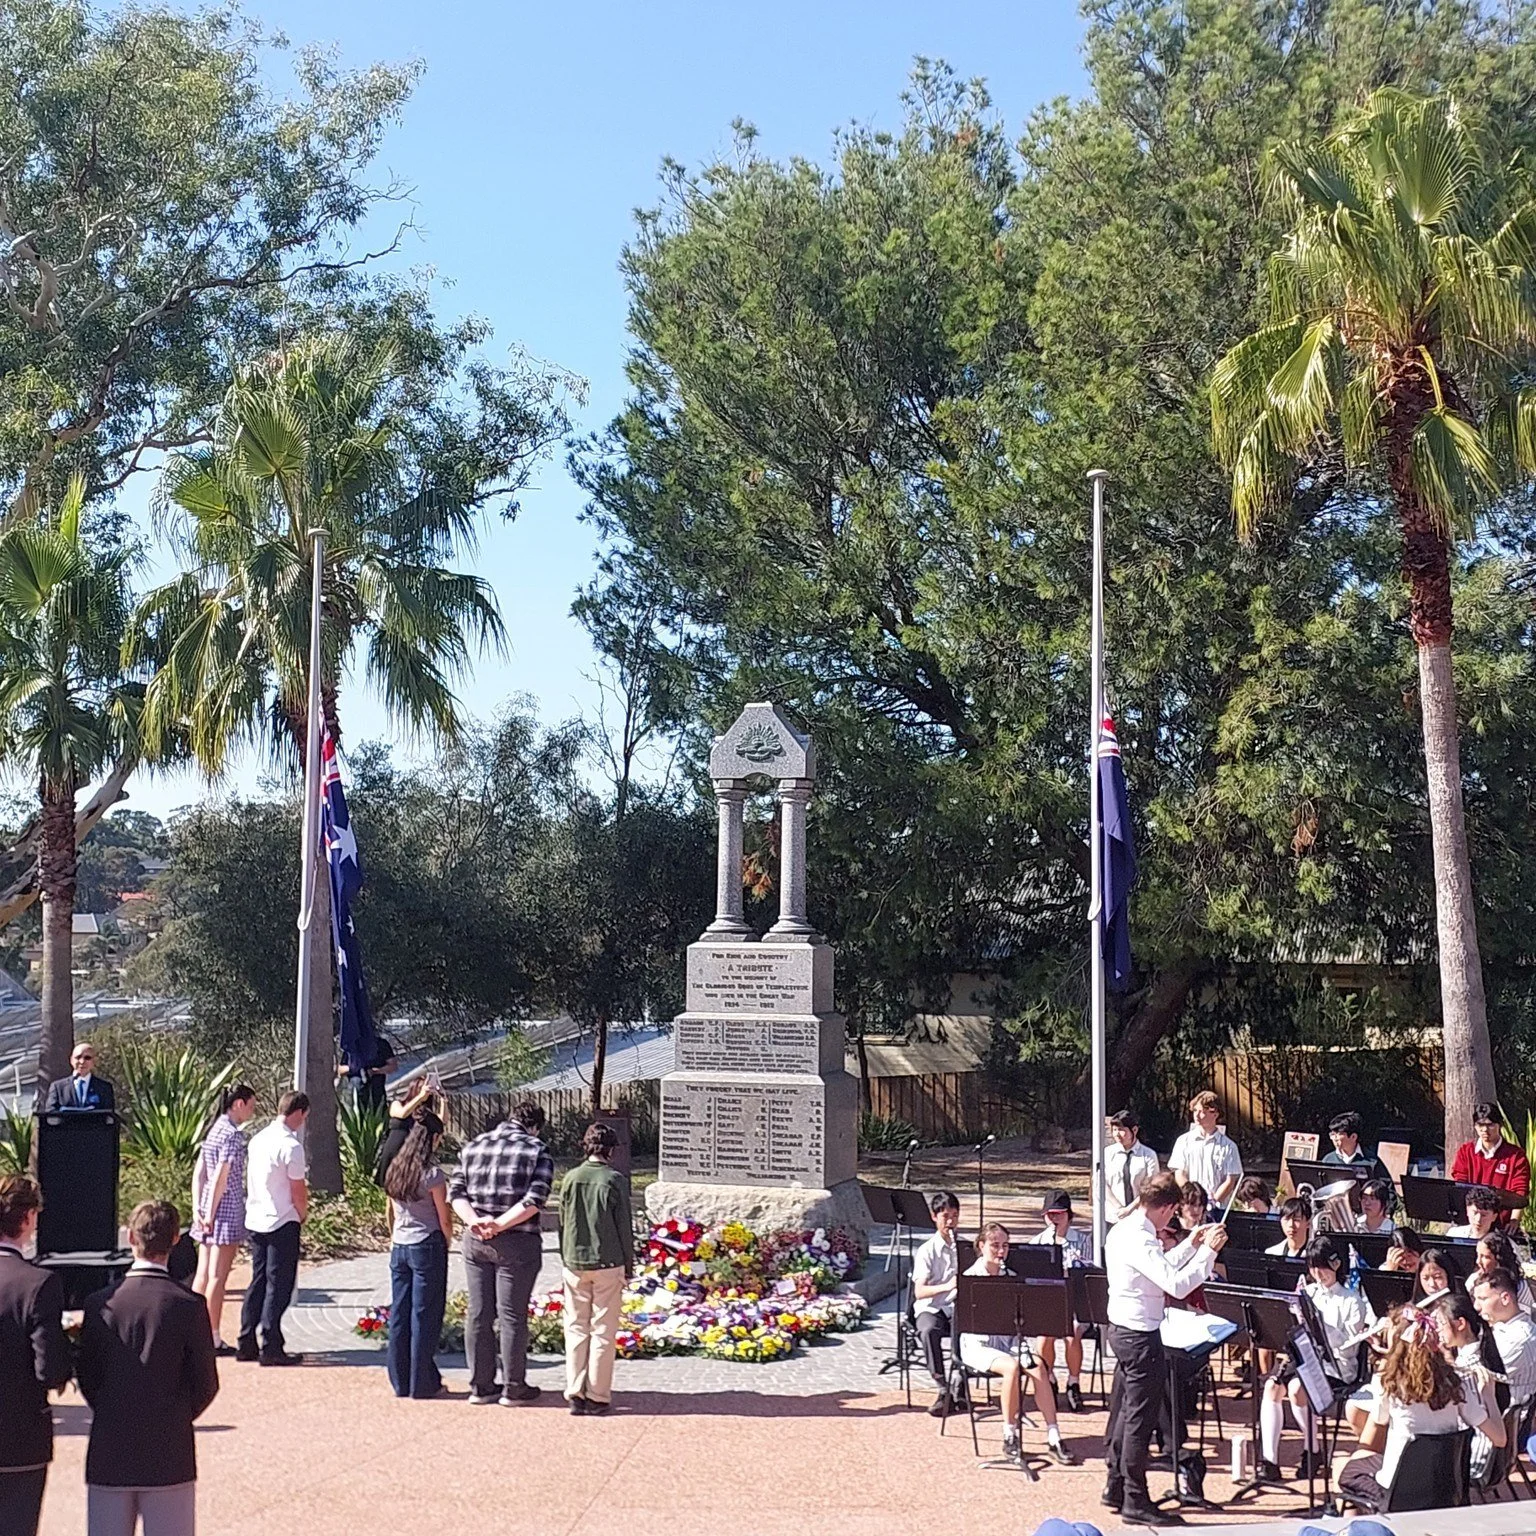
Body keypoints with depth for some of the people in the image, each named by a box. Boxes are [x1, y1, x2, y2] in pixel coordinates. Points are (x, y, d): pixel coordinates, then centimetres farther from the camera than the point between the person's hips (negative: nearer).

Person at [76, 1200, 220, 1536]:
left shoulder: (99, 1304, -4)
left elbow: (86, 1378, 4)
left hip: (109, 1454, 2)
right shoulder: (189, 1306, -11)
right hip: (169, 1456, -2)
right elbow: (206, 1384, -5)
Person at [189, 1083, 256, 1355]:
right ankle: (214, 1339, 2)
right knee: (217, 1277, -3)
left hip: (209, 1208, 9)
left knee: (203, 1274, 12)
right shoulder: (233, 1134, -14)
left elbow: (199, 1172, 11)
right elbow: (221, 1177, -18)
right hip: (227, 1210, -9)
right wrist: (211, 1213, -14)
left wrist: (197, 1208, 7)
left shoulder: (215, 1129, 13)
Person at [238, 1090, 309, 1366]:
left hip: (255, 1220, 8)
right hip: (282, 1223, -8)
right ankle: (270, 1349, 1)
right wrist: (303, 1214, 6)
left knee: (258, 1281, 15)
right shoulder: (291, 1145, -17)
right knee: (278, 1286, -1)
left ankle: (246, 1344, 18)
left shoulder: (258, 1139, 8)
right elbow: (298, 1191, -15)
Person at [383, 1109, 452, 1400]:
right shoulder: (432, 1174, -14)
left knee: (399, 1313, 11)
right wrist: (447, 1244, 7)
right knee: (424, 1316, 3)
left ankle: (400, 1382, 19)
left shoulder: (394, 1169, 4)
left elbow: (391, 1212, 13)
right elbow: (444, 1218, -8)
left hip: (399, 1247, 6)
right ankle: (422, 1383, 9)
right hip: (427, 1247, -6)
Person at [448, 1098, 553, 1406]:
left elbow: (455, 1191, 3)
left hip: (474, 1242, 4)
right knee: (512, 1315, 4)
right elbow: (534, 1199, -16)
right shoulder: (537, 1151, -4)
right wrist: (501, 1224, -15)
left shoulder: (473, 1147, 10)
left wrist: (474, 1220, -9)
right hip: (516, 1243, -4)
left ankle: (480, 1386, 19)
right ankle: (513, 1388, 12)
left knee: (478, 1314, 11)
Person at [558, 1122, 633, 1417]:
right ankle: (598, 1397, 6)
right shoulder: (616, 1181, -8)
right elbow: (625, 1227, -4)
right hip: (608, 1264, -3)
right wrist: (628, 1265, 7)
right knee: (603, 1331, 4)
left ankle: (575, 1394, 10)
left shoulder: (571, 1179, 1)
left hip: (574, 1263, 3)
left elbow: (562, 1223, 8)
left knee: (576, 1329, 10)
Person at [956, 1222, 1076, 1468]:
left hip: (1008, 1339, 4)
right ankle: (1009, 1437, -21)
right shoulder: (970, 1278, -4)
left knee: (1038, 1367, -24)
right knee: (1011, 1367, -33)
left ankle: (1053, 1438, -23)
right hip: (978, 1343, -4)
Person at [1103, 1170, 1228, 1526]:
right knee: (1140, 1420, -1)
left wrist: (1192, 1245, 16)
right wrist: (1208, 1251, -23)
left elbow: (1162, 1270, 18)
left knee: (1124, 1412, 19)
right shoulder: (1139, 1240, -23)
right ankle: (1135, 1502, 7)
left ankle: (1116, 1486, 30)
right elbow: (1177, 1285, -30)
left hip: (1122, 1330, 10)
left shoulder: (1122, 1230, 8)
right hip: (1140, 1336, -10)